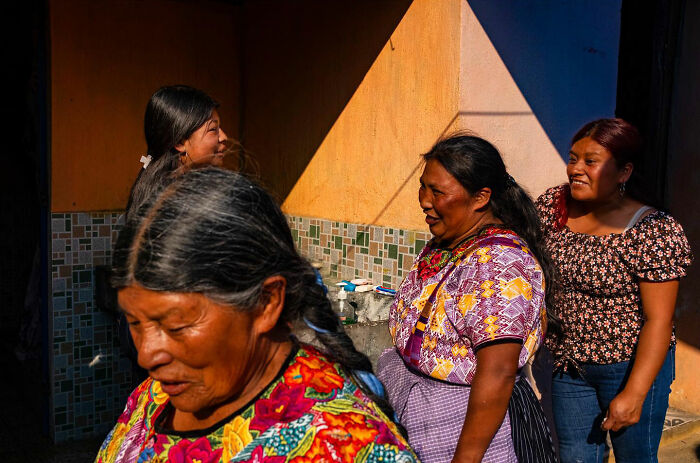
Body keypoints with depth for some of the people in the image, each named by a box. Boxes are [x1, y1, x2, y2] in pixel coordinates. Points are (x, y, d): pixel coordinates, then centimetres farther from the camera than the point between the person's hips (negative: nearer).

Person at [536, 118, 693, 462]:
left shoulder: (654, 232, -19)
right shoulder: (552, 204, -3)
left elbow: (658, 320, -19)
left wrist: (633, 395, -21)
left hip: (631, 368, -5)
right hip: (568, 364, 5)